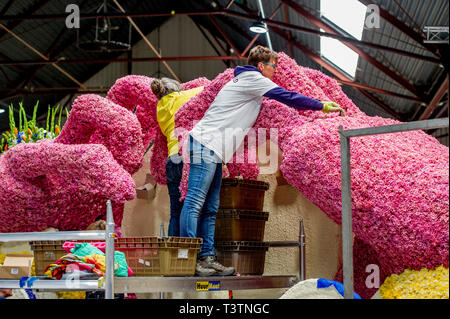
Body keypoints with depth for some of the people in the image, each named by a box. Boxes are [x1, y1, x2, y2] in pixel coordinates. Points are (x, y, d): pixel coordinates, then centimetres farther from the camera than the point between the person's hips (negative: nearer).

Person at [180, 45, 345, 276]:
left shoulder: (246, 83, 26)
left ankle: (206, 257, 6)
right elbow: (288, 97, -6)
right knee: (195, 203, -14)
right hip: (206, 143, -11)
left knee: (210, 208, 7)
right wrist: (323, 106, 0)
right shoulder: (253, 78, -3)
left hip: (214, 150, 11)